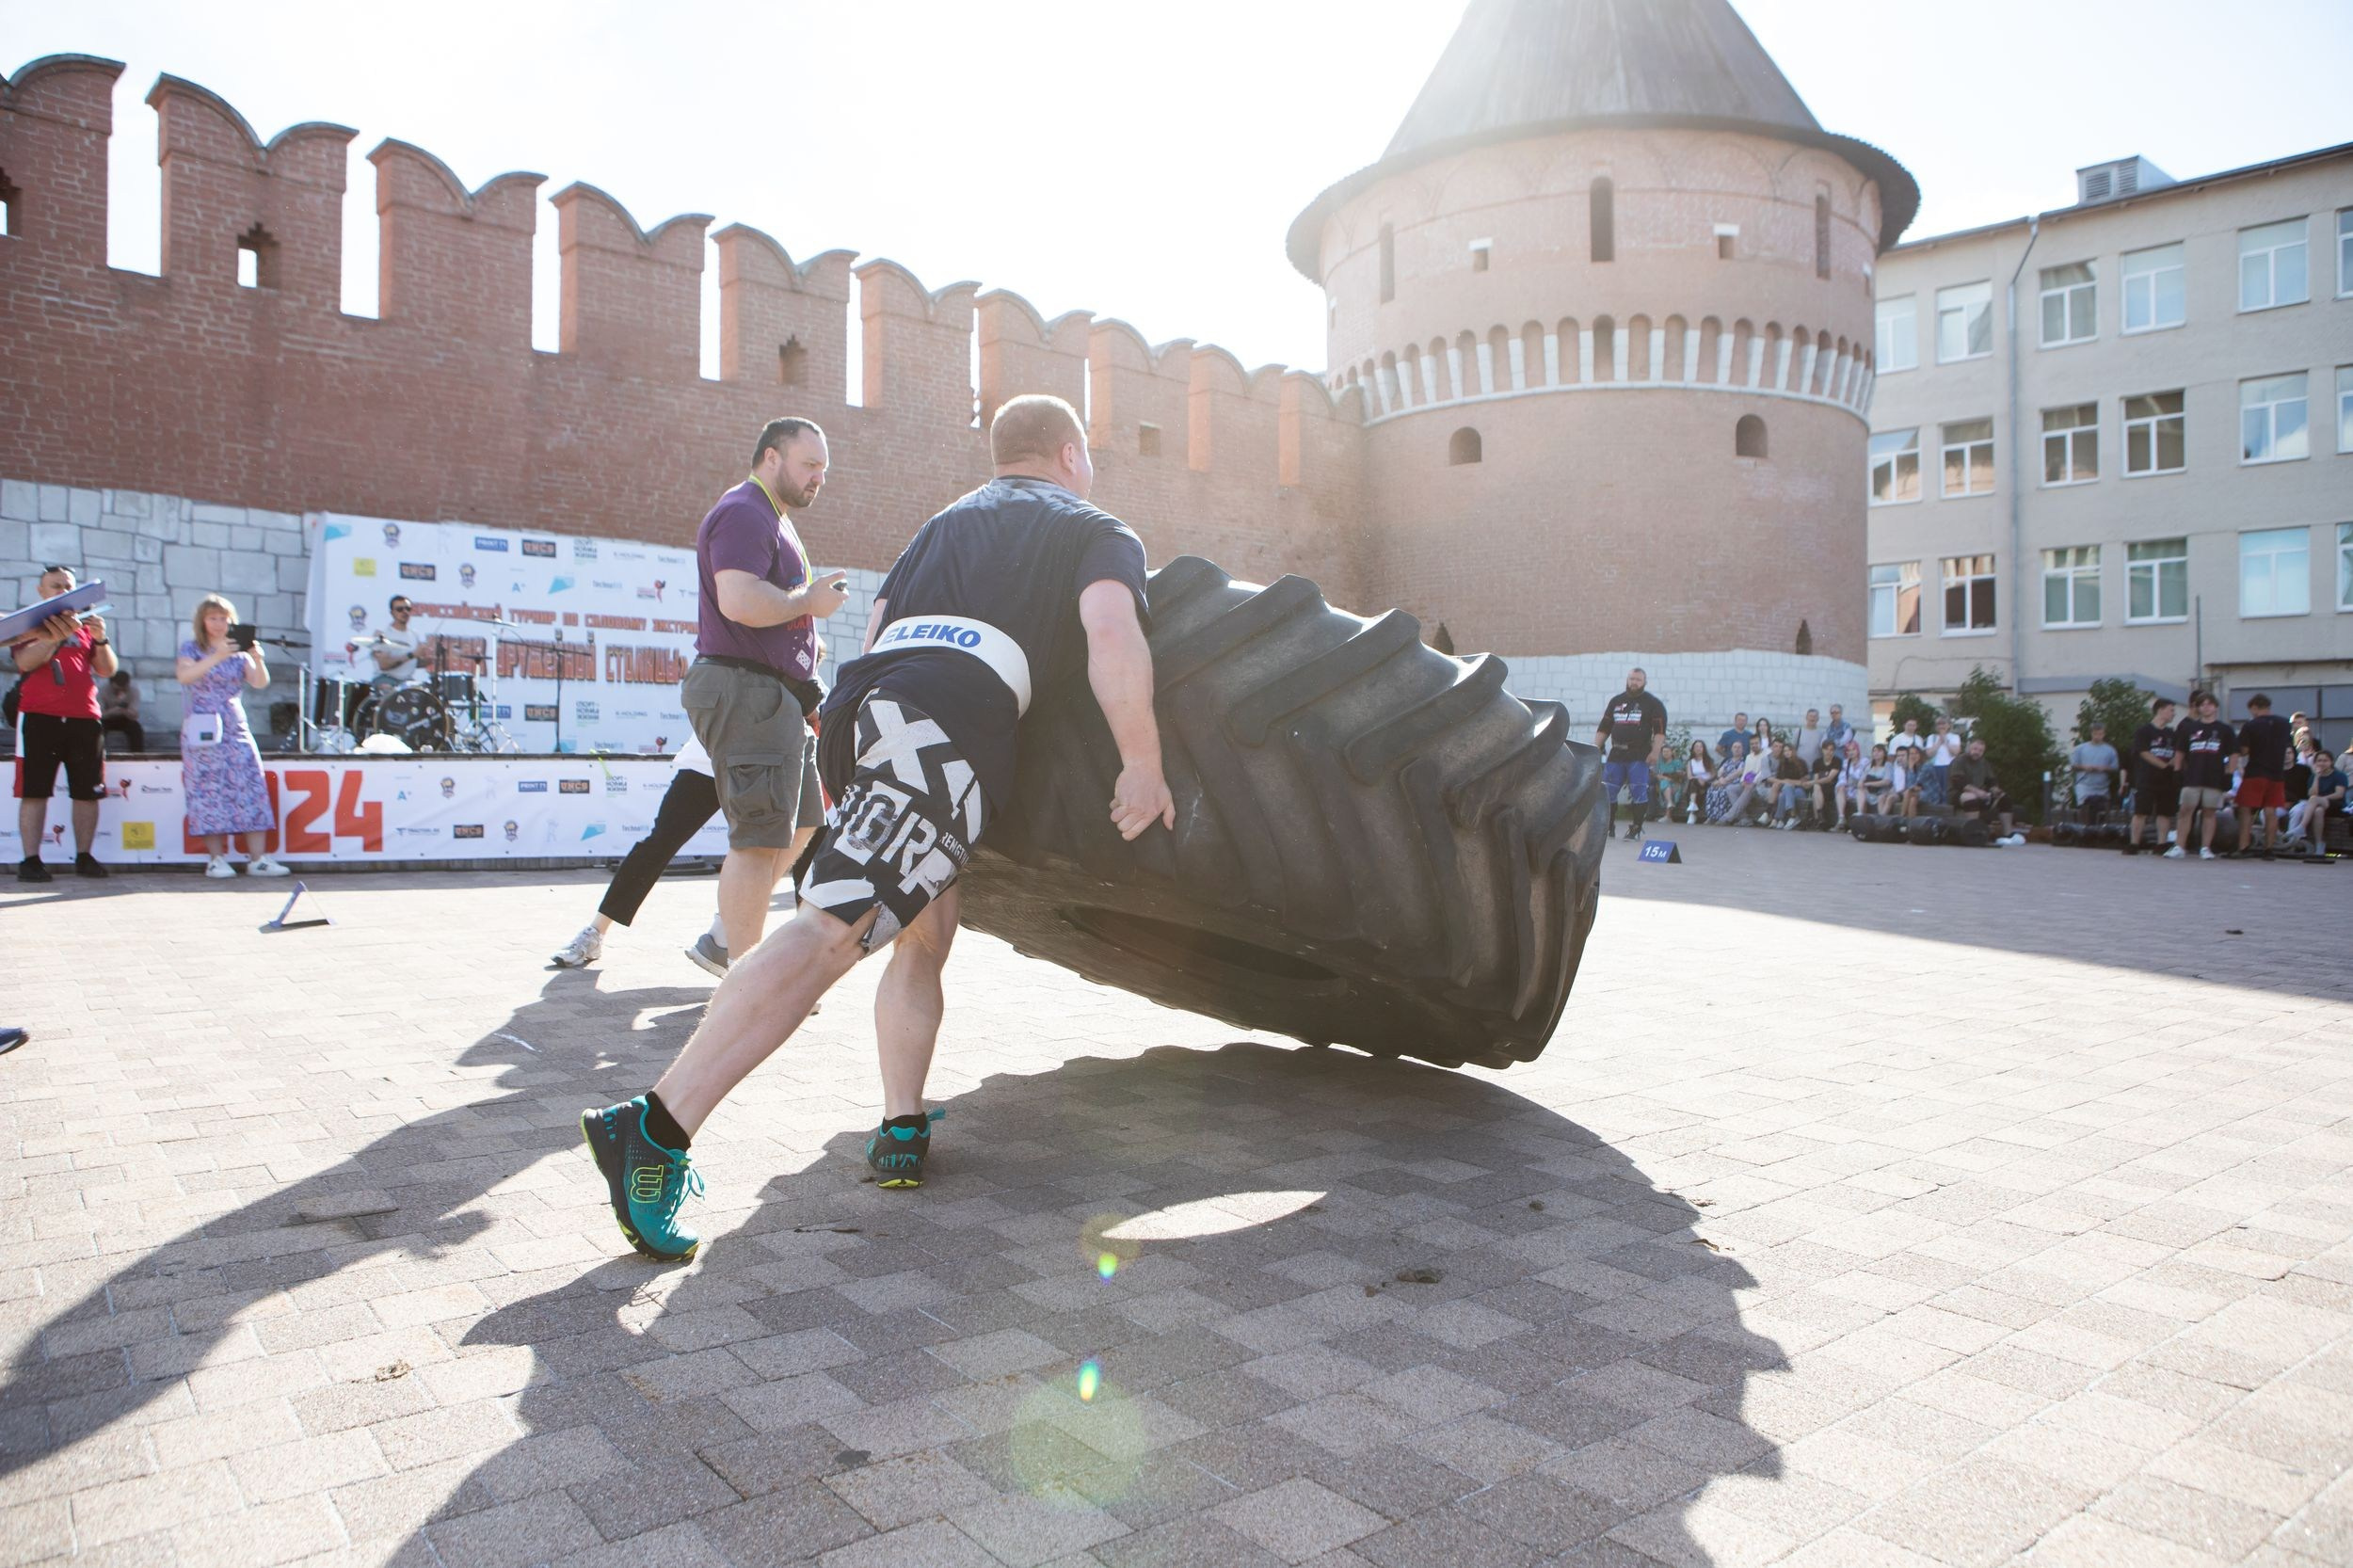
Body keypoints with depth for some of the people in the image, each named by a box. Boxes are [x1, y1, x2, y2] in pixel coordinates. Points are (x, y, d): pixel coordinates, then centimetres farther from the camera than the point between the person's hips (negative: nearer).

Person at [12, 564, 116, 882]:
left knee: (87, 791, 2)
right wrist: (57, 636, -19)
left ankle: (84, 857, 9)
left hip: (84, 718, 3)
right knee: (34, 790, -4)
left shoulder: (85, 626, 17)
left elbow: (108, 669, 10)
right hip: (40, 716, -3)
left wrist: (101, 640, -6)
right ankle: (30, 860, -3)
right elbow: (25, 661, -9)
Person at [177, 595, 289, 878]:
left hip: (236, 728, 3)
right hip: (203, 731, -3)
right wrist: (217, 657, -26)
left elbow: (260, 683, 0)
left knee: (250, 789, -5)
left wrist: (257, 659, -19)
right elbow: (184, 676, -14)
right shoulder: (192, 649, 5)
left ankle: (257, 859, -6)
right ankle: (216, 858, -3)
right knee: (210, 791, -6)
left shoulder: (239, 651, 13)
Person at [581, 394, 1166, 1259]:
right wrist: (1141, 763, -1)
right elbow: (1112, 636, -3)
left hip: (859, 700, 7)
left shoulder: (946, 521, 37)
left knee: (926, 929, 19)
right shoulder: (1102, 532, 19)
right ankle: (659, 1124, -26)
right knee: (831, 930, -17)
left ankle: (902, 1131, 12)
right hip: (948, 722, -7)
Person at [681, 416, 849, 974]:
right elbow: (740, 601, -27)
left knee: (801, 823, 16)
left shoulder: (774, 520, 23)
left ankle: (724, 941, 22)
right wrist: (810, 600, -14)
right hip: (745, 689, -11)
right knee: (761, 837, -9)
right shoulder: (743, 513, -11)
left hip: (775, 693, 11)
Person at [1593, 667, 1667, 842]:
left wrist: (1655, 752, -18)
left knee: (1639, 793, -6)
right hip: (1616, 754, 4)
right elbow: (1604, 728, 19)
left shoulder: (1653, 704, 2)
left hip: (1639, 756, -4)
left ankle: (1636, 829, 2)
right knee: (1607, 791, 2)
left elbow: (1660, 731, -6)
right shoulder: (1616, 701, 17)